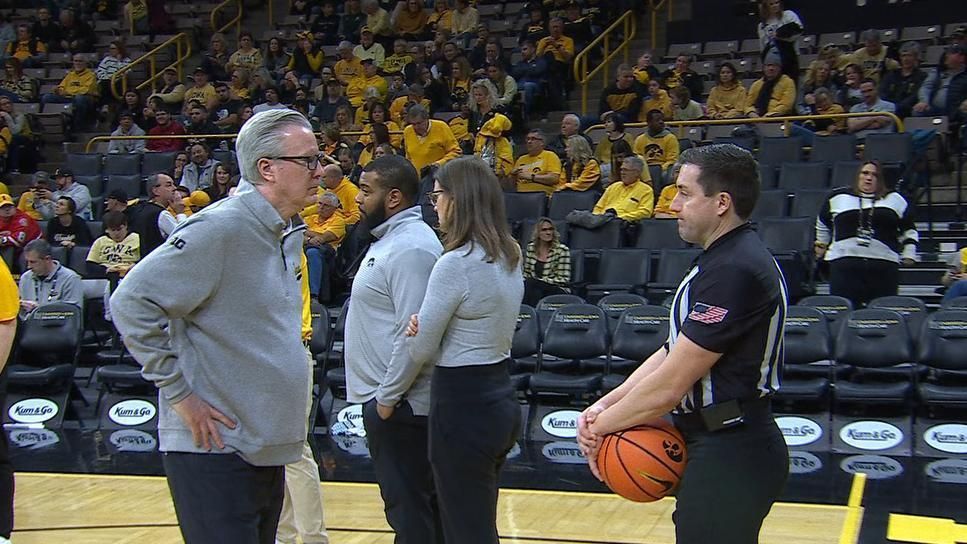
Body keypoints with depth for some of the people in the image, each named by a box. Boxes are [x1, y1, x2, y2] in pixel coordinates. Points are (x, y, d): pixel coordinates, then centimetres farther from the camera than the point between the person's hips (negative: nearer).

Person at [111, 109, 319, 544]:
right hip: (215, 447, -8)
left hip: (267, 448, 8)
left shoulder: (288, 232, 10)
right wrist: (178, 392, -17)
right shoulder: (220, 228, -17)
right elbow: (132, 301, -19)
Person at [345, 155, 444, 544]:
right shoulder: (391, 239, 13)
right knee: (420, 503, 17)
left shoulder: (411, 247, -19)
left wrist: (387, 397, -19)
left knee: (409, 510, -1)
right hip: (384, 396, 10)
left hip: (397, 403, -10)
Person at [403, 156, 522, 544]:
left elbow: (420, 351, -12)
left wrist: (416, 330, 10)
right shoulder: (509, 256, 7)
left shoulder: (456, 263, -20)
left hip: (463, 406, -9)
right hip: (500, 398, 9)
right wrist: (425, 325, -3)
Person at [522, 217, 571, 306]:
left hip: (558, 292, -4)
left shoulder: (562, 250, -5)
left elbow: (564, 280, -9)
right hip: (535, 290, 4)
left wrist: (540, 281, -17)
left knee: (530, 283, -31)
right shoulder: (531, 248, 9)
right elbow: (526, 274, 16)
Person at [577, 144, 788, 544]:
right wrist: (604, 406, 1)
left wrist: (600, 426, -8)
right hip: (722, 445, 10)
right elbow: (673, 353, 12)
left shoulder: (735, 269, -21)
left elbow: (669, 386, -21)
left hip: (730, 454, -10)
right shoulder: (724, 259, 13)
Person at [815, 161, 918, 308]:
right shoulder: (838, 197, 13)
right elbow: (823, 222, 29)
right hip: (844, 264, -1)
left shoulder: (895, 200, 14)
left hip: (884, 266, 1)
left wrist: (908, 254, 11)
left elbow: (909, 230, 19)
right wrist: (821, 244, 34)